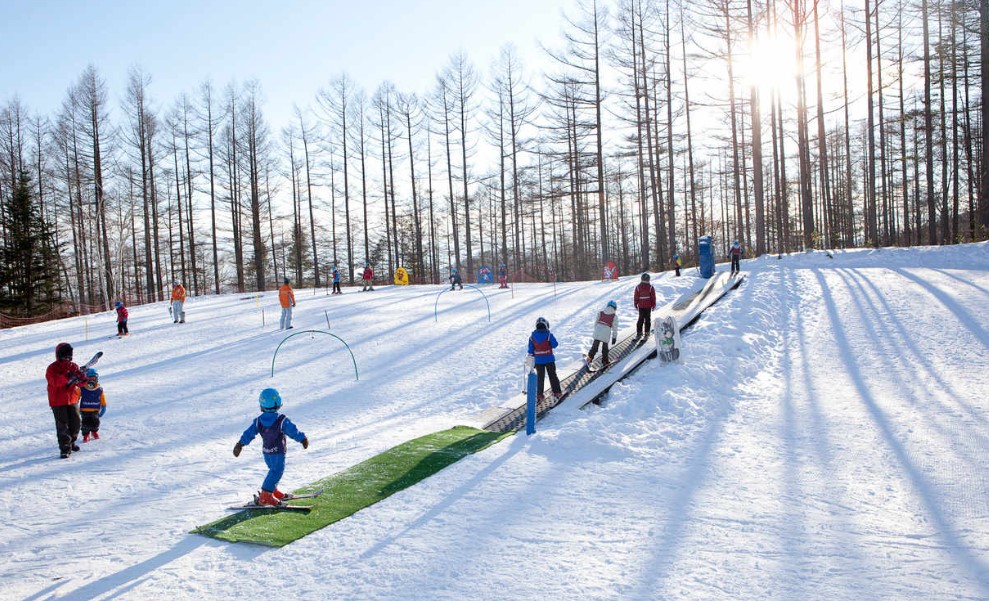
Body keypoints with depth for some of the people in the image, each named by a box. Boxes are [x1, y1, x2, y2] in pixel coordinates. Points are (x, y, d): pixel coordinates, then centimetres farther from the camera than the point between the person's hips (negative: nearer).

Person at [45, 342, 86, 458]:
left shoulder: (74, 367, 6)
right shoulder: (52, 368, -7)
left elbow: (80, 383, 0)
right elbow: (55, 381, -26)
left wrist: (82, 378, -23)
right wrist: (67, 377, -41)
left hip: (72, 400, 5)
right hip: (58, 402, -5)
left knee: (75, 423, 10)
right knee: (62, 425, -5)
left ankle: (71, 442, 31)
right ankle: (65, 448, -1)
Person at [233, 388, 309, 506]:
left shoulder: (258, 420, -4)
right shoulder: (282, 420, -19)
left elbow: (248, 434, 2)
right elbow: (293, 431, -12)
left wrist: (240, 444, 14)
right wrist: (303, 439, 3)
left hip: (266, 452, 6)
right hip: (278, 452, -6)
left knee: (273, 470, 23)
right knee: (276, 472, -3)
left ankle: (273, 490, 29)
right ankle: (265, 496, -11)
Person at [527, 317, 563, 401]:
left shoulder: (532, 336, -5)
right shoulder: (549, 335, -13)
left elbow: (531, 349, -1)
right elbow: (555, 345, -8)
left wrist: (531, 358, 10)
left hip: (538, 360, 2)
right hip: (549, 359, -2)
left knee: (540, 377, 12)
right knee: (552, 376, 12)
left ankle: (539, 395, 15)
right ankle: (557, 393, 15)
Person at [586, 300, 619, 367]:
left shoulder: (600, 313, 10)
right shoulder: (614, 316, 4)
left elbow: (596, 323, 14)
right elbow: (615, 328, 5)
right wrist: (614, 337, 10)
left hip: (597, 331, 2)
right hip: (606, 332, -1)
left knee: (595, 345, 14)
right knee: (605, 347, 16)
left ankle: (590, 357, 6)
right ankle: (605, 361, 23)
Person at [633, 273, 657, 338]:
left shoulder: (638, 287, -5)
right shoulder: (650, 287, -9)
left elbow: (636, 296, 0)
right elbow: (653, 297, -3)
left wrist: (635, 304, 12)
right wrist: (653, 305, 7)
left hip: (641, 305, 1)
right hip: (648, 306, -1)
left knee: (640, 319, 9)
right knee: (647, 319, 9)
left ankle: (639, 332, 6)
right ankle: (647, 332, 11)